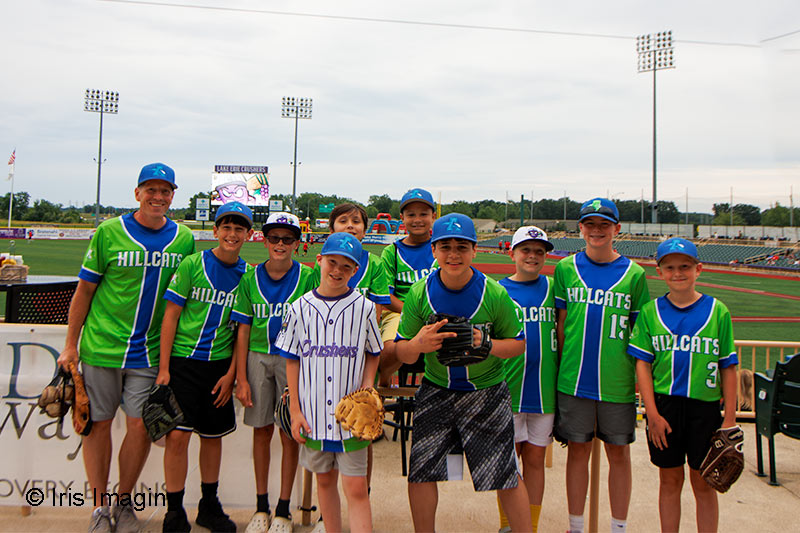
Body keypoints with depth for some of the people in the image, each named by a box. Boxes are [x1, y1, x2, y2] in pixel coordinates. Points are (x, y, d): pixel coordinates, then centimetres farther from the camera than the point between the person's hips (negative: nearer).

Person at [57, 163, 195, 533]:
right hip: (102, 347, -1)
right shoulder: (109, 232, -3)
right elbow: (84, 290, 2)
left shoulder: (184, 239, 4)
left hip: (150, 351, 1)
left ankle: (124, 502, 22)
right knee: (99, 423, 6)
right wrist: (71, 345, 2)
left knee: (140, 425, 1)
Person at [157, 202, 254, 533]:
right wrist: (163, 368, -8)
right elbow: (171, 315, -4)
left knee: (213, 436, 12)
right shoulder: (193, 263, -5)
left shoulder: (248, 274, 3)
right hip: (183, 360, -3)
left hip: (220, 365, 3)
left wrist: (231, 373, 1)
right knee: (177, 436, -6)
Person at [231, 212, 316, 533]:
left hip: (293, 359, -2)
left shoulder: (307, 278, -4)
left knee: (289, 434, 5)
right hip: (257, 359, 2)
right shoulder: (250, 279, 3)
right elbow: (243, 330, 4)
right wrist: (241, 378, 0)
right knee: (261, 431, 11)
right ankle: (261, 507, 25)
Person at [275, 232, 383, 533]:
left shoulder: (364, 308, -2)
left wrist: (368, 383, -7)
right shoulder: (300, 308, 1)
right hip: (314, 414, 2)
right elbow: (292, 360, 5)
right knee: (325, 481, 16)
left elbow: (373, 352, 11)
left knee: (356, 488, -2)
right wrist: (295, 409, 2)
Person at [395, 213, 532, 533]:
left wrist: (487, 345, -22)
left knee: (505, 475, 2)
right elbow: (401, 353, -3)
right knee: (420, 472, 4)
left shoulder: (494, 294, -12)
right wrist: (418, 344, -27)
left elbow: (518, 343, -1)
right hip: (435, 391, 2)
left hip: (486, 393, -1)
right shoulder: (420, 294, -8)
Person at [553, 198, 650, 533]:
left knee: (618, 453, 9)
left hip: (618, 382, 0)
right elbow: (561, 322, 7)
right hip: (574, 378, 1)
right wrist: (561, 367, 6)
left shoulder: (634, 274, 1)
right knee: (578, 450, 10)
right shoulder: (566, 268, 4)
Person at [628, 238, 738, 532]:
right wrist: (653, 414, -7)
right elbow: (643, 365, -1)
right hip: (663, 405, 1)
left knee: (703, 484, 9)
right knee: (669, 481, 12)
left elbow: (728, 368, 1)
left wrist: (730, 418, -2)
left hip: (704, 407, -1)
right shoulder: (651, 311, 0)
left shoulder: (717, 311, -1)